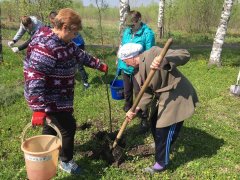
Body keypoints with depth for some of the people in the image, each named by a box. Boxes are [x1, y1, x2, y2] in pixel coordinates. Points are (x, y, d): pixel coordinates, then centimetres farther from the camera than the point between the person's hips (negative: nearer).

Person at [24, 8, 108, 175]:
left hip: (58, 97, 10)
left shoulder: (64, 41, 4)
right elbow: (34, 78, -32)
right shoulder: (45, 47, -28)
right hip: (50, 100, -10)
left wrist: (99, 64, 23)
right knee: (68, 127, 2)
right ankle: (66, 161, 25)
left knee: (52, 124, 24)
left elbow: (80, 54, 19)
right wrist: (38, 109, -35)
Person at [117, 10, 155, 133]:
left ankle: (144, 119, 12)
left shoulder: (147, 33, -17)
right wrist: (120, 64, 13)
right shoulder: (126, 31, 2)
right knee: (127, 91, 23)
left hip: (139, 70, -6)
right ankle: (128, 107, 49)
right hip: (126, 68, 6)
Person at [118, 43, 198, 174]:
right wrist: (136, 109, -12)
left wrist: (164, 61, -47)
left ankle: (161, 163, 20)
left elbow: (185, 55, -29)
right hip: (162, 96, 9)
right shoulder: (139, 71, 3)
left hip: (177, 96, -9)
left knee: (164, 130, -1)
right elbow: (147, 93, 1)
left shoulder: (154, 53, -22)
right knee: (154, 122, 24)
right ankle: (161, 145, 54)